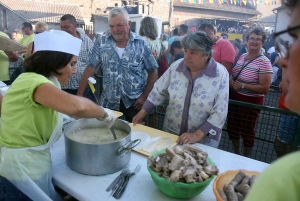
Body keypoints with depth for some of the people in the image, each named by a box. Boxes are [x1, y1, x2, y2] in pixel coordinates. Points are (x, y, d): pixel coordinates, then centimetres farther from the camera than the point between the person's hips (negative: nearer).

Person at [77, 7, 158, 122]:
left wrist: (144, 96, -6)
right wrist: (80, 94, -5)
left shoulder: (141, 43, -4)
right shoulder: (102, 42, 0)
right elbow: (91, 68, -1)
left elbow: (153, 72, 0)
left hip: (134, 102, -1)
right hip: (109, 102, 2)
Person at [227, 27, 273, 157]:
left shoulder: (264, 62, -16)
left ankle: (246, 159, 35)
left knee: (246, 131, 10)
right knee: (232, 127, 18)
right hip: (235, 98, 7)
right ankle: (236, 154, 42)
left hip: (251, 102, -6)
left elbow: (265, 88, -21)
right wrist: (231, 81, -6)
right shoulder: (242, 56, 4)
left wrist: (242, 86, -23)